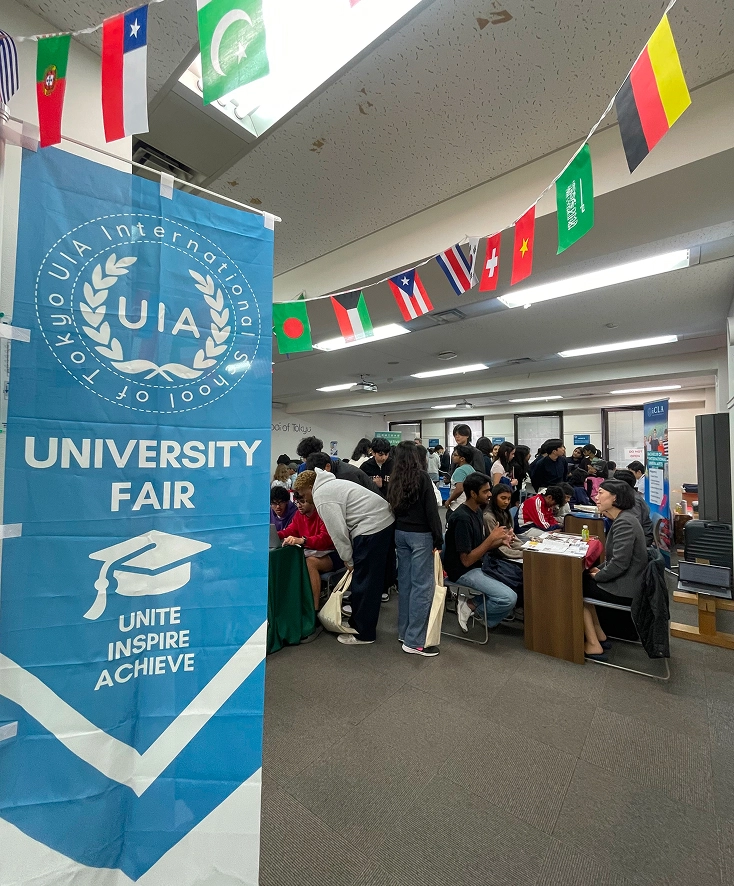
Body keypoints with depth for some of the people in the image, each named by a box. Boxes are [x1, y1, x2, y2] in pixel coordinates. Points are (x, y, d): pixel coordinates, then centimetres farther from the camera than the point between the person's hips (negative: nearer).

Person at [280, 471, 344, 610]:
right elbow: (290, 531, 13)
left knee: (310, 562, -35)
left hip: (331, 555, -7)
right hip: (312, 553, 7)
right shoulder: (300, 514, 7)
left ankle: (314, 609, -28)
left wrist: (302, 540, -43)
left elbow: (325, 539, -28)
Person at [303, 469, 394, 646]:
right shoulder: (331, 484, 21)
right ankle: (360, 622, 35)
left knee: (364, 582, 2)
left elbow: (338, 531, -12)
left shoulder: (321, 496, -9)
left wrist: (348, 559, 0)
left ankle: (363, 633, 16)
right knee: (372, 579, 20)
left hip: (372, 528, -10)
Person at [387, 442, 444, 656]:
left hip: (400, 533, 7)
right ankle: (414, 641, 2)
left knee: (405, 582, 14)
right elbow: (431, 510, -13)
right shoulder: (422, 477, -9)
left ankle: (404, 632, 23)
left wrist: (399, 530, 14)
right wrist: (439, 538, -9)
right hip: (420, 535, -7)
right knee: (422, 585, -2)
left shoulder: (395, 481, 7)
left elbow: (392, 508, 10)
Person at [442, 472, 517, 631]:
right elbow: (467, 560, -23)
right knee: (509, 598, -20)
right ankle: (471, 607, 2)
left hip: (477, 566, 10)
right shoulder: (462, 518, -24)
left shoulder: (477, 511, 5)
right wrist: (491, 538, -21)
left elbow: (480, 547, 12)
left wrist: (500, 542, -7)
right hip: (463, 572, -10)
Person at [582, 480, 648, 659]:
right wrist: (600, 569, 4)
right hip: (627, 583, 9)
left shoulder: (624, 523, -23)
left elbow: (619, 563, -28)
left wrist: (597, 576, -13)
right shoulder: (623, 518, 8)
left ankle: (593, 645, 11)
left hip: (624, 590, -9)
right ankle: (599, 636, 22)